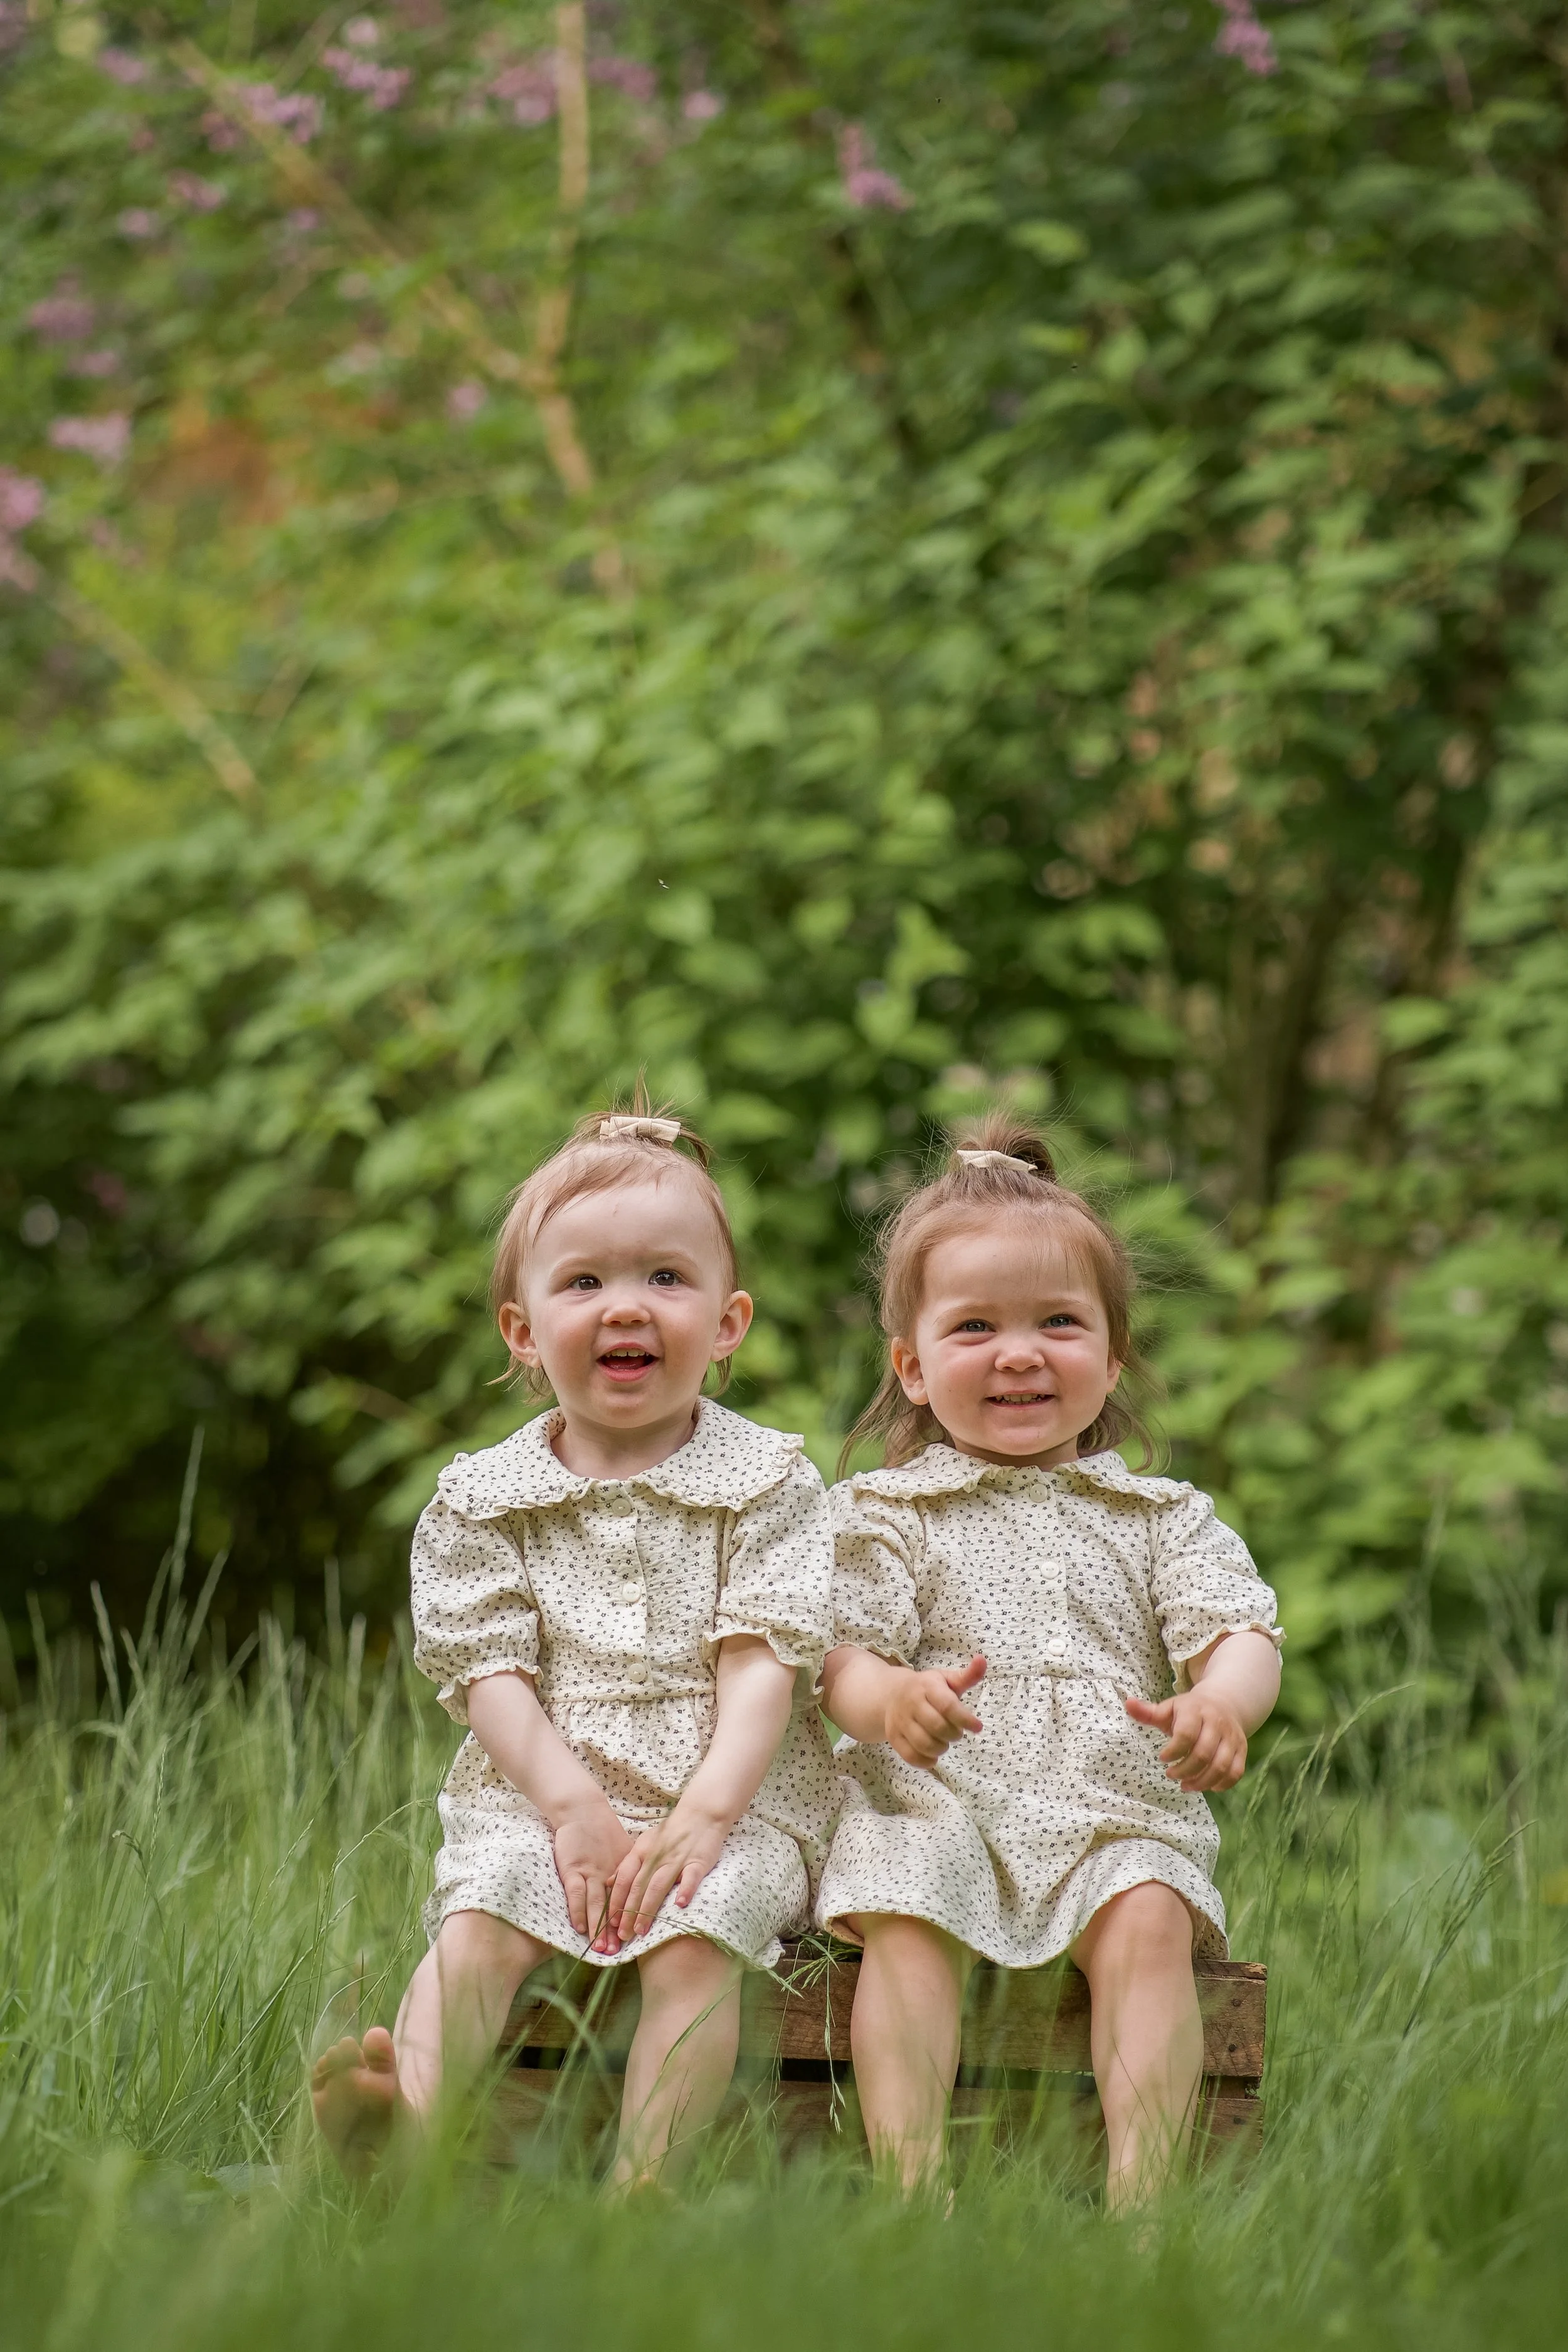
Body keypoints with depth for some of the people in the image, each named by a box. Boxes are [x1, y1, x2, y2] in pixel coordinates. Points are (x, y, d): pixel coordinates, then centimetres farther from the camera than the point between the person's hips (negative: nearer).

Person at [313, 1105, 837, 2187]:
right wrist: (572, 1802, -15)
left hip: (733, 1810, -2)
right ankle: (407, 2122, -46)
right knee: (472, 1928, -26)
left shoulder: (769, 1483, 4)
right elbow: (492, 1674, 1)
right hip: (537, 1802, 2)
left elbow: (763, 1664, -5)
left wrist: (704, 1813, -19)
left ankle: (641, 2182, -42)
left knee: (691, 1938, -30)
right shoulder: (480, 1501, 8)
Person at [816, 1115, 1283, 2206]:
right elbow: (839, 1649, -2)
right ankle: (912, 2190, -33)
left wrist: (1220, 1705, -23)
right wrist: (889, 1698, -27)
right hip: (937, 1808, -1)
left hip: (1117, 1812, 1)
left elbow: (1239, 1632, 3)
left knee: (1149, 1919, -27)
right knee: (906, 1928, -29)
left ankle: (1139, 2198, -32)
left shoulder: (1162, 1519, 16)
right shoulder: (881, 1514, 11)